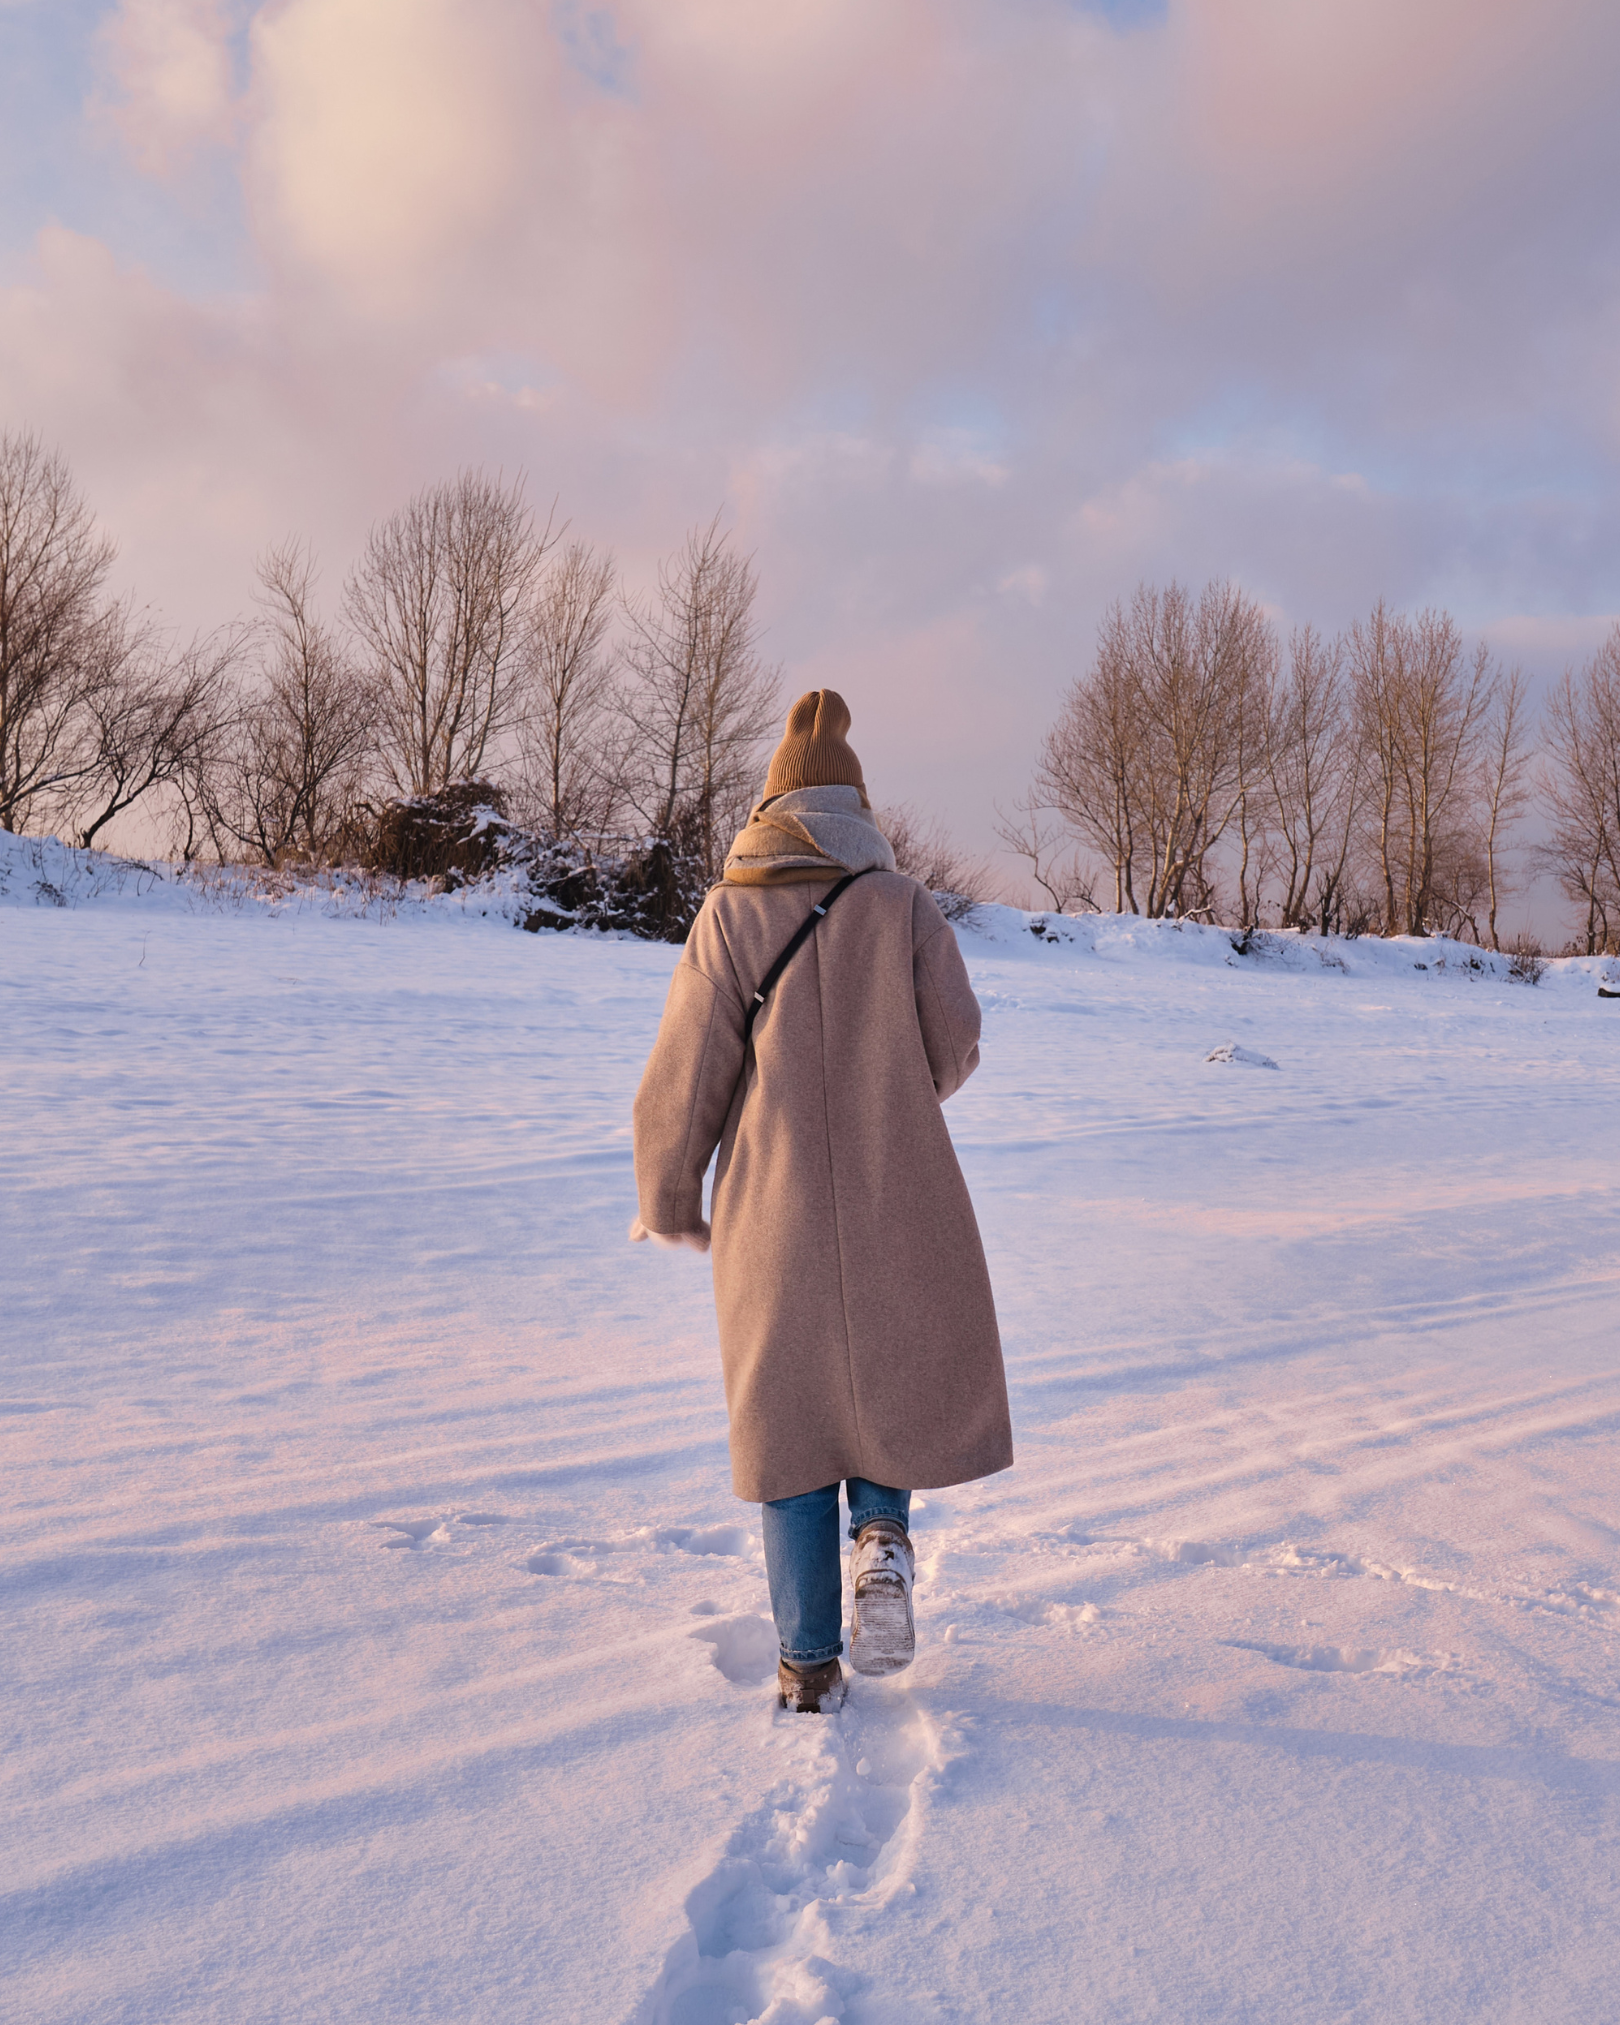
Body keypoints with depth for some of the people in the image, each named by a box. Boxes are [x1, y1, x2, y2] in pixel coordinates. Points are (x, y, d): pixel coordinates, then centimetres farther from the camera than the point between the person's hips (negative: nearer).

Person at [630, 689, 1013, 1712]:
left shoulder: (731, 914, -3)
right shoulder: (905, 904, -2)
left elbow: (684, 1075, -5)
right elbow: (956, 1043, -3)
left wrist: (668, 1202, 7)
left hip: (773, 1211, 0)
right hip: (898, 1204, 0)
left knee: (790, 1418, 12)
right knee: (904, 1375, 24)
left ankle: (810, 1663, 15)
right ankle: (883, 1533, 0)